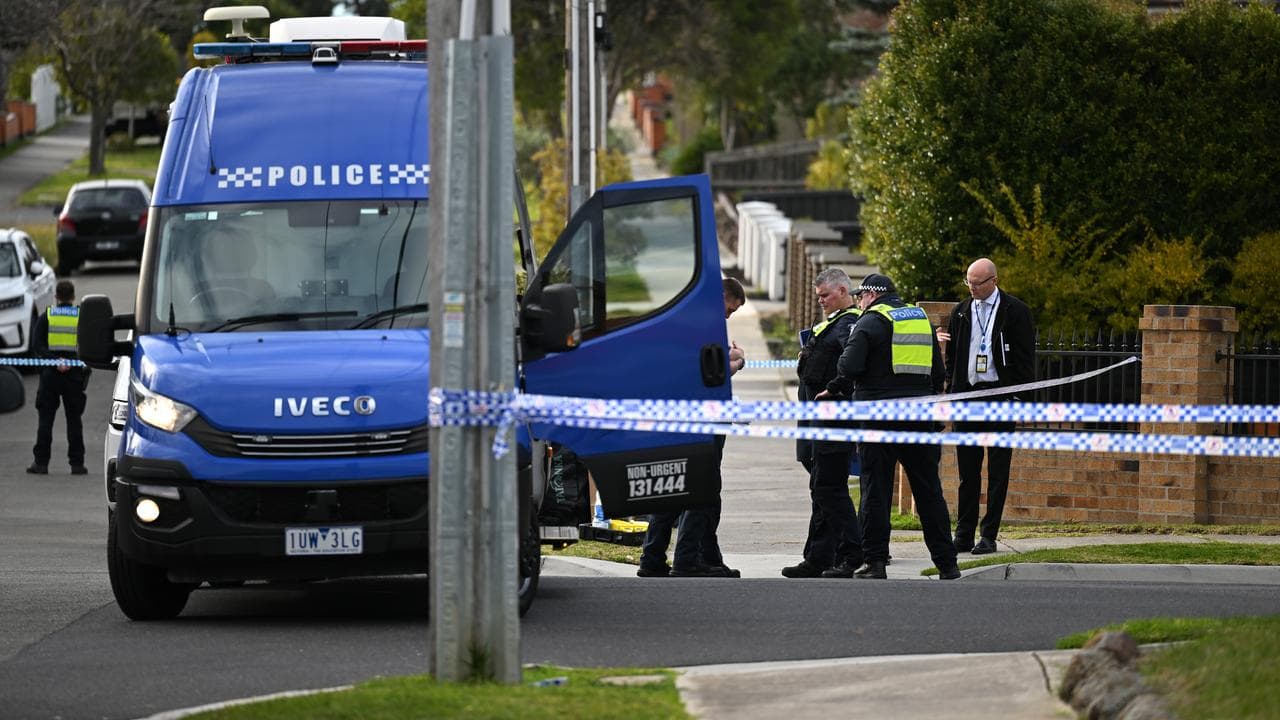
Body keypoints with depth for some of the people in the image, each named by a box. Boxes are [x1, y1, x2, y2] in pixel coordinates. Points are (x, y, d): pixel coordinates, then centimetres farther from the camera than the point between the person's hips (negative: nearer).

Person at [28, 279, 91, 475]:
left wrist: (55, 361, -16)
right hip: (75, 373, 1)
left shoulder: (45, 318, 2)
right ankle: (77, 463, 4)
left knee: (46, 419, 3)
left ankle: (41, 462, 0)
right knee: (74, 420, 6)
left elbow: (37, 346, -9)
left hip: (50, 373, -1)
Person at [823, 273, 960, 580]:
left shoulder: (871, 322, -5)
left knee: (876, 489, 1)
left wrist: (835, 388, 3)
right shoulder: (922, 319, 15)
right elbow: (939, 370, 17)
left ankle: (875, 561, -1)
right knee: (929, 491, 8)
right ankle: (946, 563, 8)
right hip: (920, 417, 5)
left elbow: (850, 367, -15)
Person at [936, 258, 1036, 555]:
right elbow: (951, 357, 19)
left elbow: (1025, 359, -2)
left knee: (998, 469, -1)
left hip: (1000, 394, -4)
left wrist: (1021, 397, -9)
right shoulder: (961, 312, 12)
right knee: (968, 469, 5)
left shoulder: (1015, 311, -1)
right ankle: (964, 534, 8)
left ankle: (989, 535, 2)